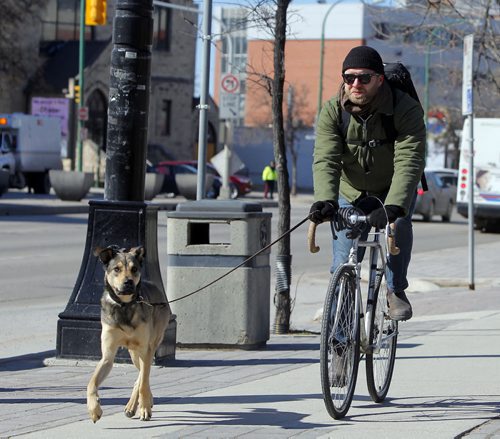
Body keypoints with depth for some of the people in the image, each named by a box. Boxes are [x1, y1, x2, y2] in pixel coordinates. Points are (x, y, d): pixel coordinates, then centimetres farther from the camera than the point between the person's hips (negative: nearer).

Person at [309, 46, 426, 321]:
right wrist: (325, 200, -49)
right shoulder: (332, 112, -18)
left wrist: (393, 206, -52)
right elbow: (325, 160, -29)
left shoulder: (406, 109, -26)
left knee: (399, 224, -30)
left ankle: (396, 291, -13)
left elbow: (409, 161, -37)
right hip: (352, 193, 2)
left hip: (394, 191, -2)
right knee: (344, 265, -3)